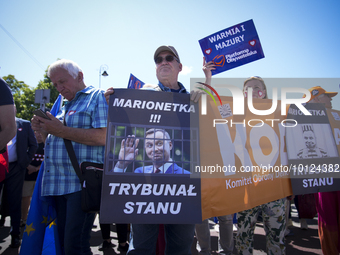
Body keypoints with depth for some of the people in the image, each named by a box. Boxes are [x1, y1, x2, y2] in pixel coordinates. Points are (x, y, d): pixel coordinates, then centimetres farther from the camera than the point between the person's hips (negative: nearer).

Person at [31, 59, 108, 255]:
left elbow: (102, 136, -17)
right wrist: (44, 130, 7)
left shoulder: (98, 96, -2)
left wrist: (62, 131, -14)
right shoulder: (65, 107, 24)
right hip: (60, 184, 8)